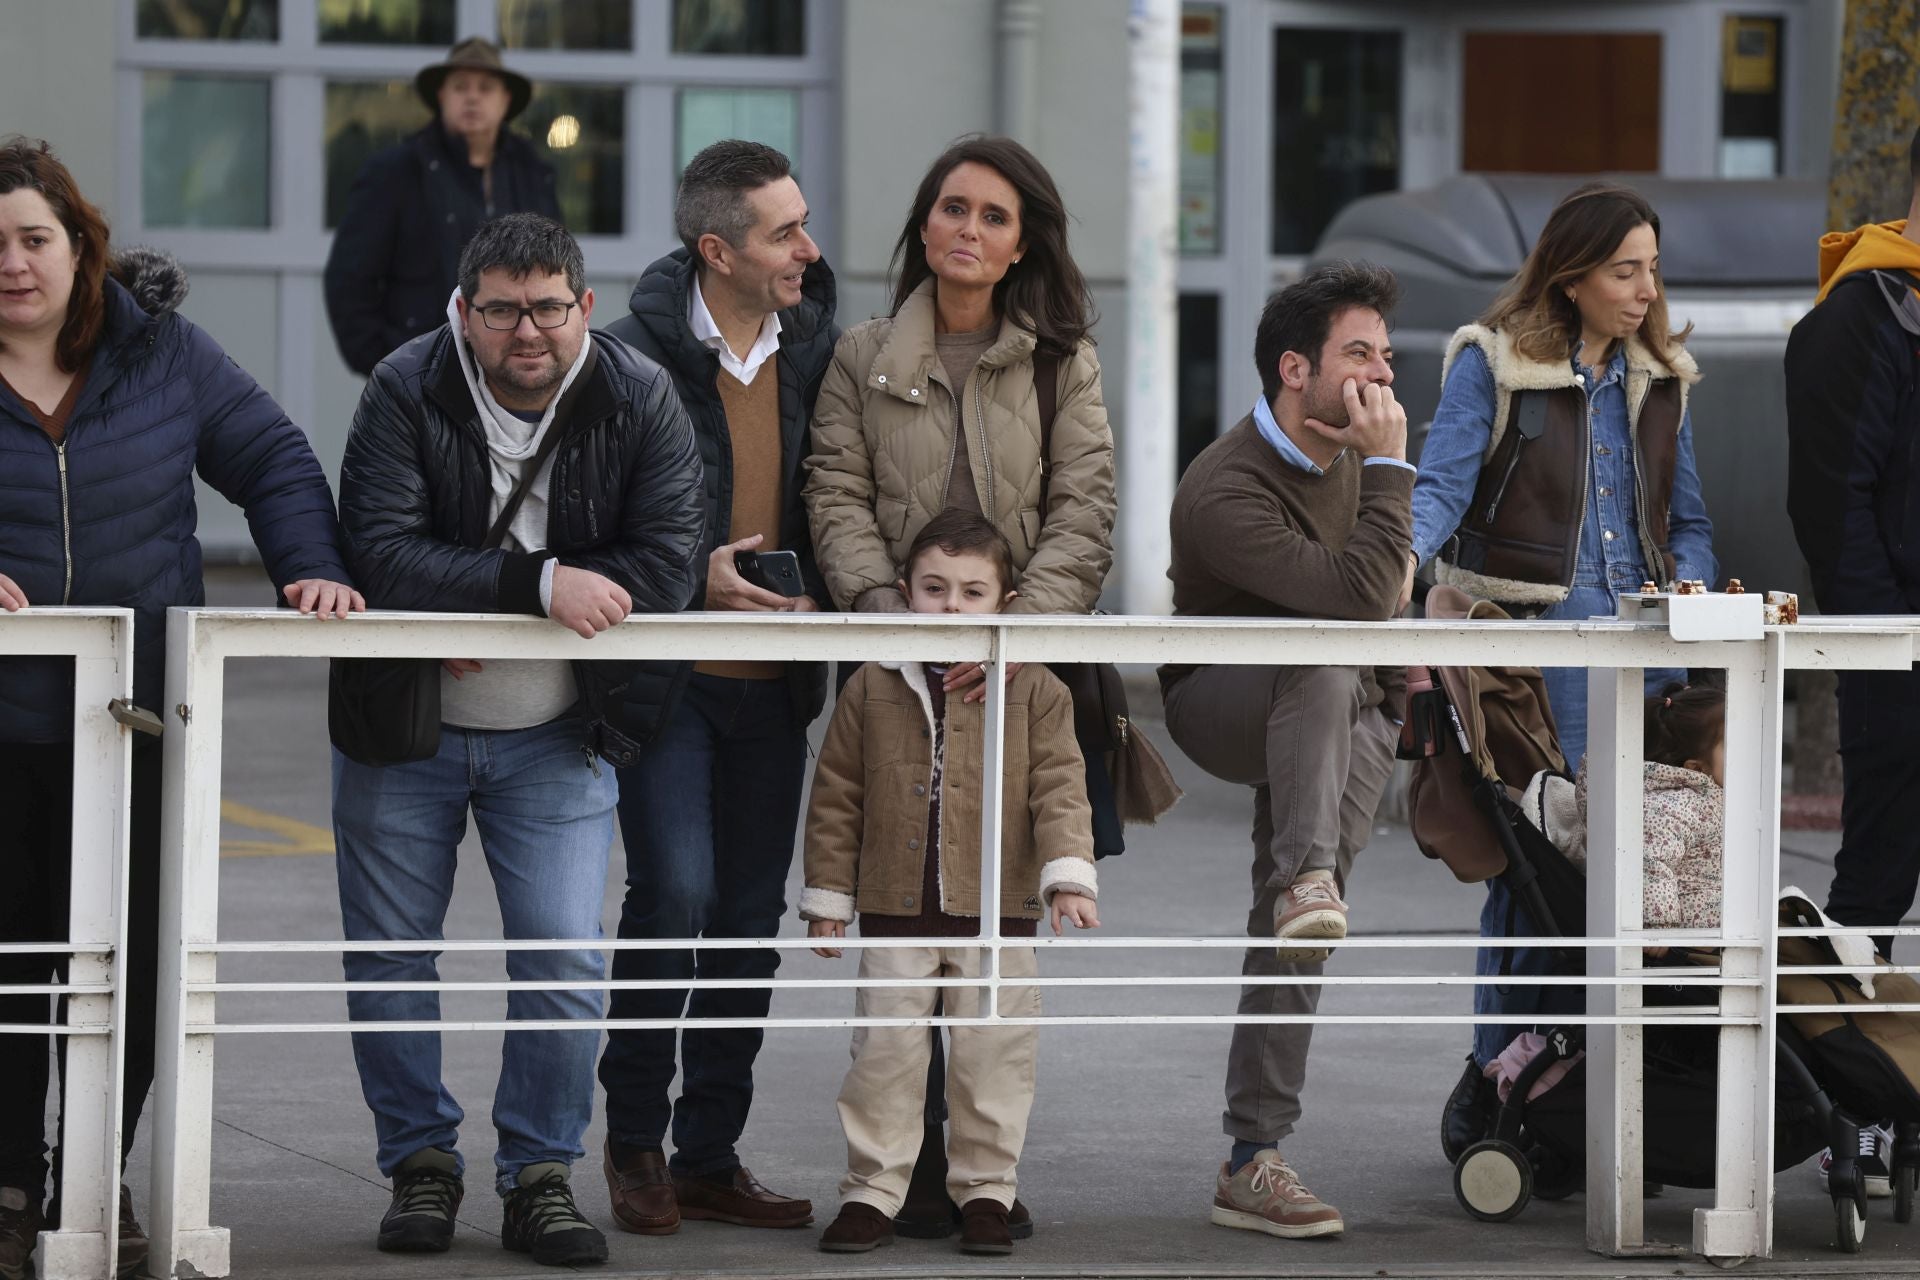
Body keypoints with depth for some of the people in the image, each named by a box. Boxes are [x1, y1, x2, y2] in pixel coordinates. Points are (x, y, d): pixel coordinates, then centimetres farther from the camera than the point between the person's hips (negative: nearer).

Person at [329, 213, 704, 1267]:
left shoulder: (640, 402, -8)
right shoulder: (406, 391, -13)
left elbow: (663, 565, -15)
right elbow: (383, 552, -23)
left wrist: (474, 613, -21)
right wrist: (541, 584, -32)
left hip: (555, 738, 0)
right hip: (402, 733, 0)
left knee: (564, 959, -4)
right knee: (390, 957, 7)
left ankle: (541, 1173, 10)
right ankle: (420, 1166, 22)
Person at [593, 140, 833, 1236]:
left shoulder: (815, 352, 5)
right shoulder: (637, 356, -11)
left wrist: (822, 592, -2)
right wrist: (691, 579, -16)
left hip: (774, 686, 5)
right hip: (669, 679, -5)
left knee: (751, 917, 7)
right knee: (674, 894, -13)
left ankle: (711, 1155, 15)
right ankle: (636, 1139, 2)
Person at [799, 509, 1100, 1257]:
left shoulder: (1035, 692, 0)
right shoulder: (872, 689, 2)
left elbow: (1059, 791, -3)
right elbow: (835, 798, 6)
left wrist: (1068, 877, -15)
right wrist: (827, 897, 5)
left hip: (999, 917, -1)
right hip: (896, 913, 1)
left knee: (994, 1058, 4)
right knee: (884, 1054, 3)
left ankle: (985, 1189, 16)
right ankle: (873, 1191, 11)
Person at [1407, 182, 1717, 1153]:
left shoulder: (1659, 376, 17)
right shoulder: (1494, 362, 0)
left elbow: (1686, 520, 22)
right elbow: (1442, 483, -10)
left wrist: (1689, 591, 2)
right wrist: (1405, 549, -31)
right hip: (1530, 635, -5)